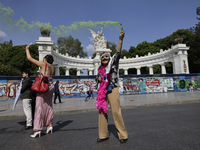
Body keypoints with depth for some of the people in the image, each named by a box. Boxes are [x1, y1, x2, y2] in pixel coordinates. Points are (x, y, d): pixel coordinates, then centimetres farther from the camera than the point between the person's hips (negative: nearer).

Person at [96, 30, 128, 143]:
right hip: (103, 90, 6)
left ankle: (123, 135, 5)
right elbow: (98, 76, 30)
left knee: (116, 111, -10)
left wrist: (121, 39, -21)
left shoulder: (113, 62, 3)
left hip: (113, 89, -6)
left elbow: (118, 53, -11)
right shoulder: (101, 68, 16)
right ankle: (104, 135, 19)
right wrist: (99, 78, 5)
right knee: (102, 111, 6)